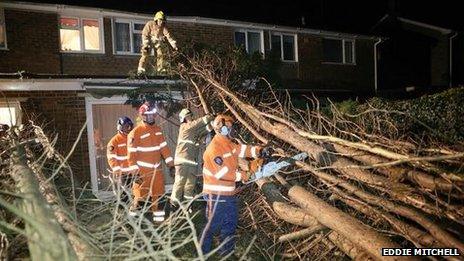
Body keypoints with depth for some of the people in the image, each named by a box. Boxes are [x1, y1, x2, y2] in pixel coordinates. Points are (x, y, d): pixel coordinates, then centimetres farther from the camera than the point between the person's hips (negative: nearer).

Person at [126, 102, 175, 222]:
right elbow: (132, 154, -13)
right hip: (143, 170, -6)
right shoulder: (136, 132, -13)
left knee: (157, 194, 14)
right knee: (140, 195, 3)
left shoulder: (158, 130, 7)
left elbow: (164, 148, 9)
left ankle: (157, 216, 28)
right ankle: (132, 212, 25)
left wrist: (171, 165, 5)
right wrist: (135, 173, -17)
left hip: (157, 169, 6)